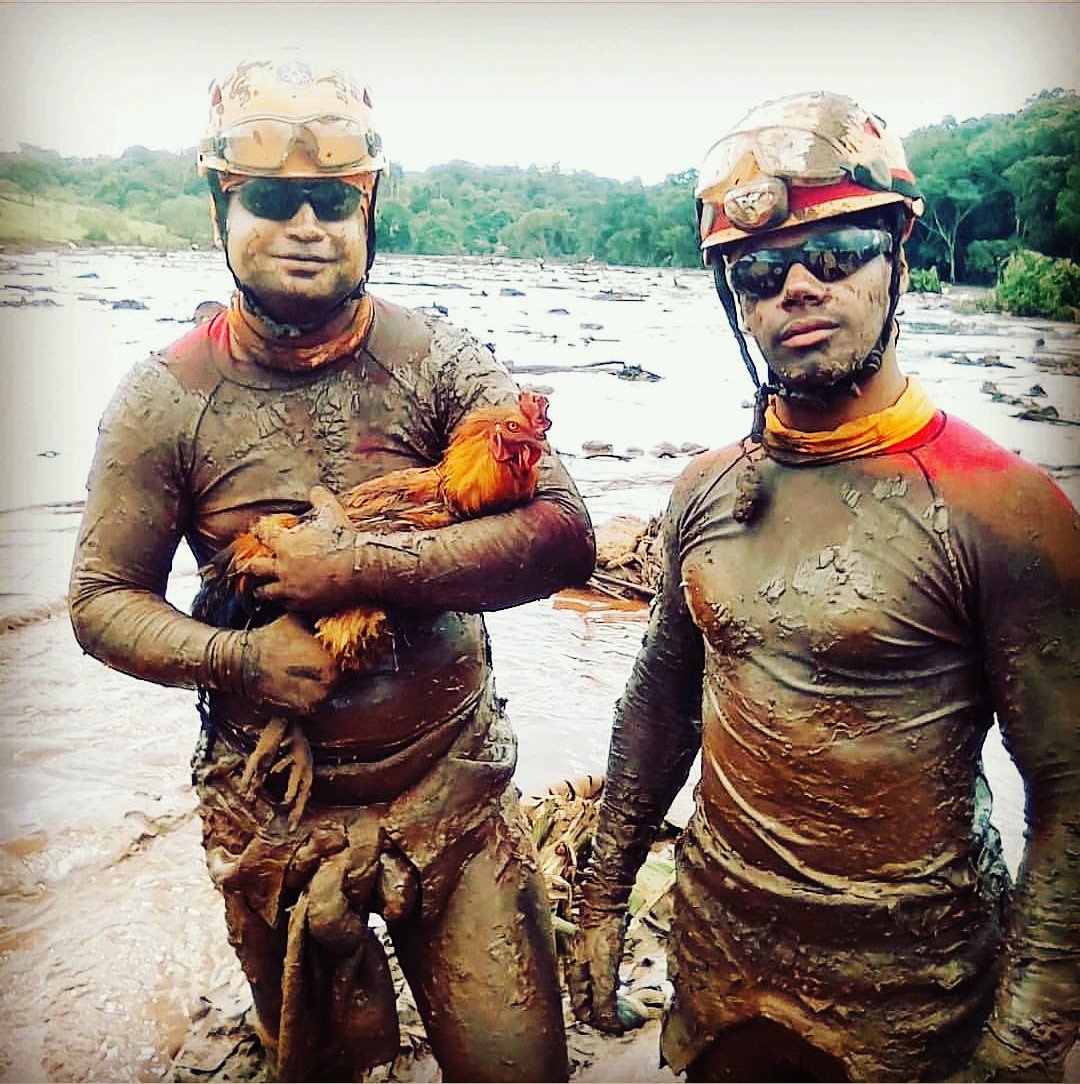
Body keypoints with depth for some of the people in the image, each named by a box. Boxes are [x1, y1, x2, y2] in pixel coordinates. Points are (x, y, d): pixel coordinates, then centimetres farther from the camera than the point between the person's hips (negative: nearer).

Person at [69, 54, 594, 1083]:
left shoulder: (437, 361, -7)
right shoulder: (165, 398, -6)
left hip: (455, 795, 0)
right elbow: (101, 600, 0)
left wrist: (360, 567, -22)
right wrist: (239, 658, -18)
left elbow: (563, 534, -17)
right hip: (273, 817, 1)